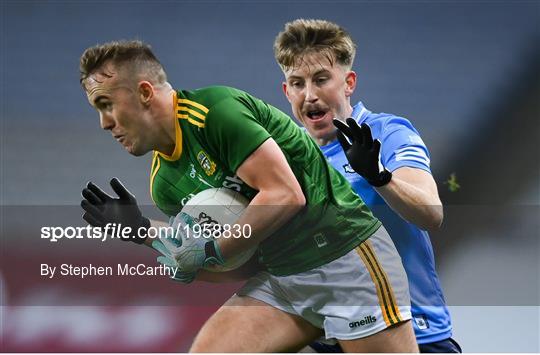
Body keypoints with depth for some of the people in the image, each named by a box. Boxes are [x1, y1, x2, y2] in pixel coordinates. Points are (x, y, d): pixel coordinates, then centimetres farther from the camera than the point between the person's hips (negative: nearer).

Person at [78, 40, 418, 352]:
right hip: (281, 275, 8)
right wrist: (145, 232, -1)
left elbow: (286, 195, -21)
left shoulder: (214, 109, -15)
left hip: (346, 253, -8)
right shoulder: (164, 183, 9)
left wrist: (210, 251, -18)